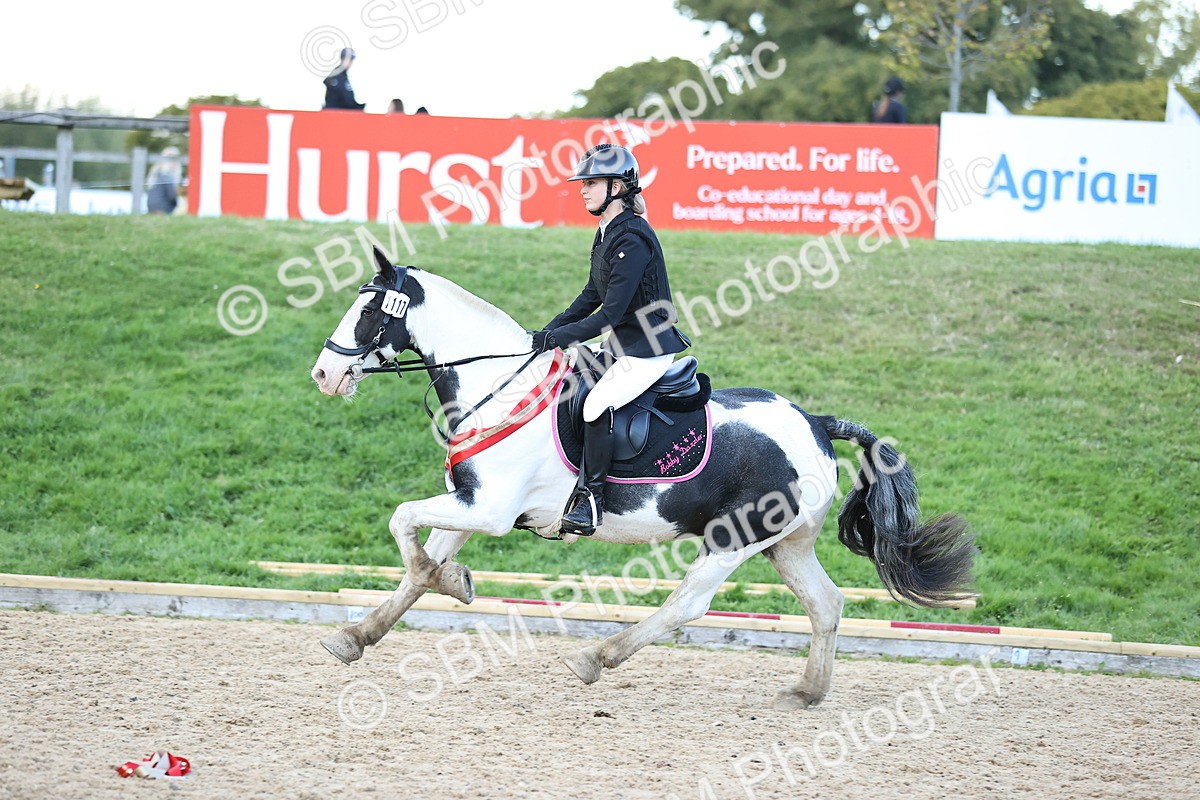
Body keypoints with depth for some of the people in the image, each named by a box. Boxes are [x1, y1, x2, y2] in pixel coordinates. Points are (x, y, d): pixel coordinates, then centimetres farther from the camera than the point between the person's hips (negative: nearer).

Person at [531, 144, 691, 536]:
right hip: (621, 344, 11)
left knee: (597, 405, -26)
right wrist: (550, 331, 7)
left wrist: (562, 337, -19)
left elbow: (612, 312, -24)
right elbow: (592, 296, 17)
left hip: (648, 349, -11)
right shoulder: (607, 234, 10)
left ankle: (591, 499, -18)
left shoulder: (632, 239, -21)